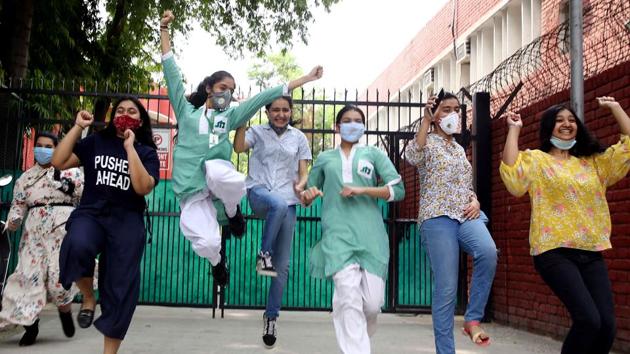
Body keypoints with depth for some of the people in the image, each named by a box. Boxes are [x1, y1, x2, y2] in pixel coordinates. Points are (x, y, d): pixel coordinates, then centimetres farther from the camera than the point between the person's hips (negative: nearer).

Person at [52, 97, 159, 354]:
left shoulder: (146, 152, 7)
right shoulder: (95, 142, 10)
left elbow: (143, 187, -12)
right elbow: (59, 162, 1)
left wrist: (129, 147, -11)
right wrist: (78, 127, -2)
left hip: (126, 222, 0)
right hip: (90, 213, 0)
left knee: (120, 288, -2)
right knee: (77, 246, -35)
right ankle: (88, 298, -4)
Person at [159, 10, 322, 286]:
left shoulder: (229, 116, 17)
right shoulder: (186, 110, 15)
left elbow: (265, 97, 13)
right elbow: (172, 73, 10)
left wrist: (305, 79, 13)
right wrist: (164, 30, 4)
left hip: (216, 171, 0)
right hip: (191, 189, 0)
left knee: (221, 174, -40)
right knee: (207, 243, -17)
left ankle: (232, 211, -3)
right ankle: (217, 262, 25)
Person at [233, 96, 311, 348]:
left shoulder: (299, 138, 14)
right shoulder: (257, 132, 10)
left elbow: (303, 173, 12)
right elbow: (239, 148, -9)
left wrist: (301, 185, -10)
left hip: (287, 200, 2)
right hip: (259, 192, -2)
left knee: (283, 266, 1)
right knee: (278, 204, -42)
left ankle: (271, 317, 16)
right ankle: (264, 254, -21)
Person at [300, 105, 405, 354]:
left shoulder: (374, 154, 14)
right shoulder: (324, 158, 18)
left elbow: (398, 190, 5)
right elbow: (307, 197, 23)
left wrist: (362, 190, -8)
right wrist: (307, 195, -1)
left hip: (370, 234, 0)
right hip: (337, 235, 0)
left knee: (372, 303, -3)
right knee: (349, 298, -18)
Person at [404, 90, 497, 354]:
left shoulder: (460, 149, 23)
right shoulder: (428, 142, 5)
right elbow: (412, 157, -19)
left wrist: (475, 201, 5)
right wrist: (426, 119, -15)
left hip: (466, 215, 5)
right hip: (438, 218, -5)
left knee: (488, 252, -29)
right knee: (446, 288, -9)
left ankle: (473, 319, -14)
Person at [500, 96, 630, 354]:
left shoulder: (594, 162, 19)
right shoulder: (535, 159, 5)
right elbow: (511, 174, -14)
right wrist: (513, 130, -8)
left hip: (592, 253, 5)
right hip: (555, 251, -5)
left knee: (607, 324, -5)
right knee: (589, 320, -20)